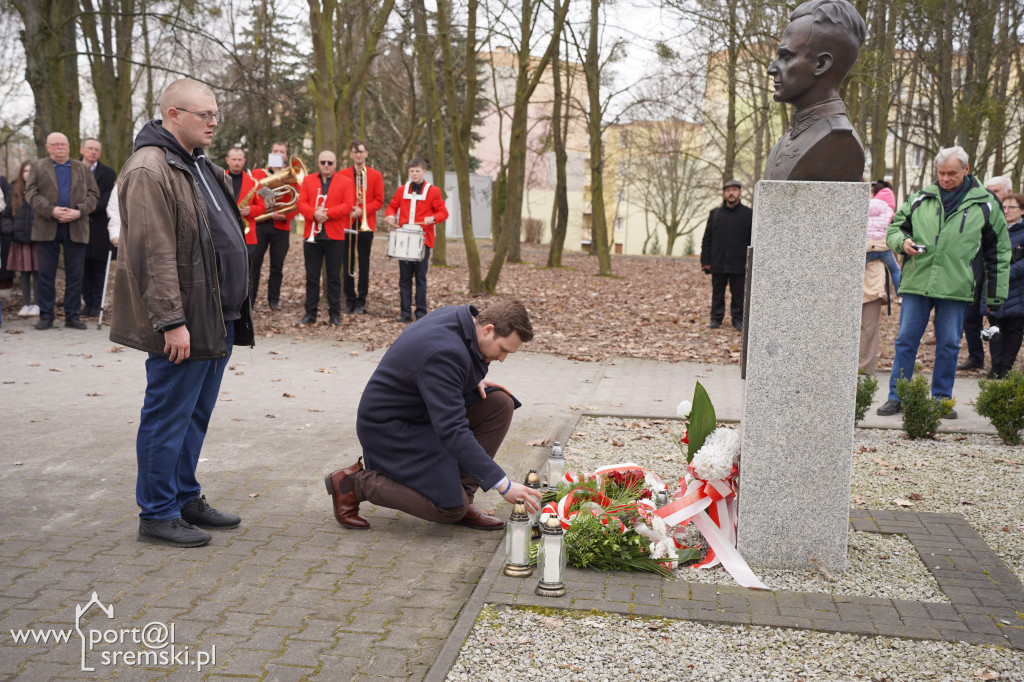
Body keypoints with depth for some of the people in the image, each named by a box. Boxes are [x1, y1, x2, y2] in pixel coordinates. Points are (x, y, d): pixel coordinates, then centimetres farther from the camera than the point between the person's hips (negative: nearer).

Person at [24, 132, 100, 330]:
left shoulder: (83, 169, 15)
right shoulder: (37, 167, 11)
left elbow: (93, 194, 8)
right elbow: (31, 194, 0)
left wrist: (79, 212, -10)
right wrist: (52, 211, -15)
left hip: (76, 228, 1)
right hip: (47, 228, -1)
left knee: (75, 275, 2)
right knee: (46, 274, 1)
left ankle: (72, 316, 9)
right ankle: (46, 316, 8)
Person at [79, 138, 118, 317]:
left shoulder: (109, 173, 7)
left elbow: (111, 197, -4)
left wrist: (95, 206, -18)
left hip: (100, 227, -1)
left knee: (98, 267, 1)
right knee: (82, 267, 4)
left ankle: (96, 303, 6)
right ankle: (88, 301, 11)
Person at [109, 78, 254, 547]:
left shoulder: (201, 167, 19)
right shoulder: (149, 170, -13)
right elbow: (153, 254, -20)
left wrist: (232, 315, 22)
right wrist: (171, 321, -23)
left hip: (217, 321, 10)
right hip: (184, 326, -10)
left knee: (196, 415, 17)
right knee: (169, 417, 0)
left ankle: (185, 498, 29)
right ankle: (157, 515, 11)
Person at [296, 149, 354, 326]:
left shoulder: (345, 182, 4)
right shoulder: (308, 180, 11)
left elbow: (348, 205, -6)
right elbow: (301, 203, 2)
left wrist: (327, 213, -17)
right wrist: (314, 214, -17)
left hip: (335, 237, -2)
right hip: (312, 236, 2)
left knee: (334, 277, 4)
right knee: (311, 277, 6)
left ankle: (335, 313, 11)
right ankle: (310, 313, 12)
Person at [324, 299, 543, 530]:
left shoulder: (458, 315, -3)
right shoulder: (445, 353, -32)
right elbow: (452, 430, -36)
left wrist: (474, 379, 1)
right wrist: (503, 484, -36)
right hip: (389, 426, -10)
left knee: (500, 403, -4)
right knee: (450, 509, -16)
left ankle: (461, 499, 2)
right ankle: (356, 481, -2)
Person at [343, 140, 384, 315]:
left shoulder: (376, 175, 6)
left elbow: (379, 201, 1)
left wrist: (362, 210, -13)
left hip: (366, 225, -1)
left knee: (364, 264, 1)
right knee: (348, 264, 3)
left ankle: (361, 302, 7)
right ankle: (350, 300, 11)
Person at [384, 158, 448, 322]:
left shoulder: (433, 191, 3)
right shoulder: (402, 190, 12)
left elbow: (443, 213, 1)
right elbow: (392, 206, 20)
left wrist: (433, 218, -19)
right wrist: (390, 215, -2)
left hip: (422, 240, -3)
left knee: (420, 277, -1)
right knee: (404, 277, 4)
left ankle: (421, 313, 6)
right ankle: (405, 312, 9)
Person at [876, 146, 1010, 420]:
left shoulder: (984, 204, 6)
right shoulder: (920, 199, 9)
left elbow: (998, 251, 10)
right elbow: (895, 228, 17)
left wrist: (996, 293, 7)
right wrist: (903, 241, -8)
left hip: (956, 287, -1)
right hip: (916, 282, 1)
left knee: (949, 344, 4)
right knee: (906, 340, 2)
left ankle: (942, 399, 16)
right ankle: (896, 397, 10)